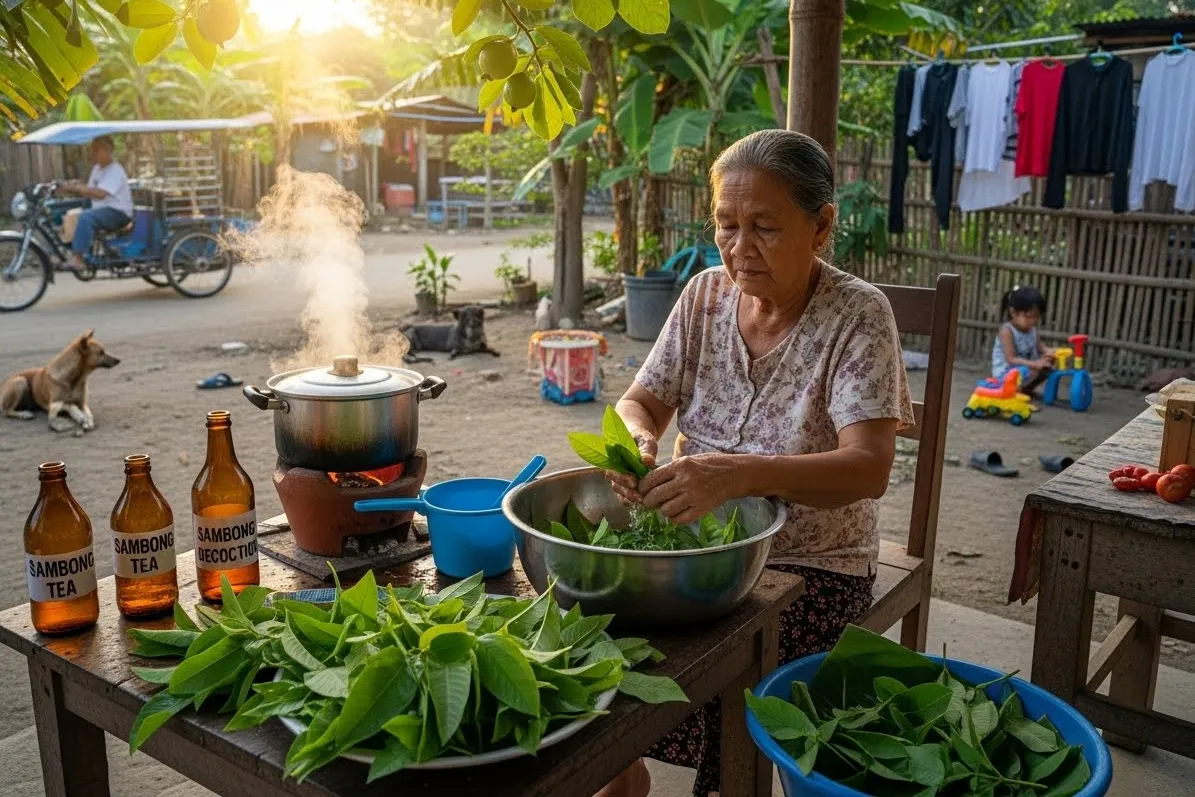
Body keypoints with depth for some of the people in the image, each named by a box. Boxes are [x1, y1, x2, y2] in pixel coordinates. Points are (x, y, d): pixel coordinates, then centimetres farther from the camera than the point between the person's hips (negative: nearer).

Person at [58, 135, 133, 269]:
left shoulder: (115, 171, -13)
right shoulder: (97, 168, 15)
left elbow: (100, 194, -28)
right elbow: (89, 192, 13)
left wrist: (75, 188, -30)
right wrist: (73, 188, -6)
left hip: (118, 214, -10)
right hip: (99, 210, 10)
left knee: (85, 217, -33)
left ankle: (77, 258, -30)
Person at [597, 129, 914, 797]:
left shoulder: (858, 315, -14)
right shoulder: (705, 296, 1)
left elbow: (869, 467, -24)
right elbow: (641, 401, 4)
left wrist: (739, 474, -41)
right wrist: (636, 436, -22)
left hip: (811, 564, -4)